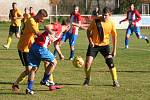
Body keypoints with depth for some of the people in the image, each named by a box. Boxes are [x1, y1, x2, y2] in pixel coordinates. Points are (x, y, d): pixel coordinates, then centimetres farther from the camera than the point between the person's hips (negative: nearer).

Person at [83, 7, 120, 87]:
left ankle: (115, 81, -2)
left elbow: (114, 37, 3)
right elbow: (88, 30, 0)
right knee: (88, 62, -9)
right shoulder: (96, 21, -12)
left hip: (105, 44, 0)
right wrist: (90, 41, -15)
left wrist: (114, 50, 3)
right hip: (94, 44, 0)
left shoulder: (111, 24, -8)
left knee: (110, 62, -16)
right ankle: (87, 79, 17)